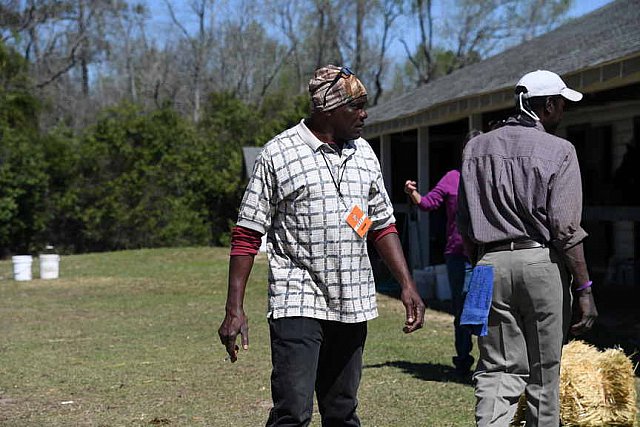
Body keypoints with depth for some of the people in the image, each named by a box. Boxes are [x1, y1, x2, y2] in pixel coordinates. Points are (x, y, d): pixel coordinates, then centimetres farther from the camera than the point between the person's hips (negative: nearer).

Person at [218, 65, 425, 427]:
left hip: (353, 305, 6)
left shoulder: (364, 153, 12)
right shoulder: (279, 155, -6)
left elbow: (383, 225, 19)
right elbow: (247, 235, -5)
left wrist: (407, 284, 8)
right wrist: (234, 309, -10)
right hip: (298, 302, -6)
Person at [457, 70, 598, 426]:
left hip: (490, 263, 3)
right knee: (544, 372, 9)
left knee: (496, 370, 4)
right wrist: (584, 289, -7)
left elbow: (465, 223, 12)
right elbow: (566, 228, -10)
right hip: (541, 262, -3)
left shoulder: (476, 148, 11)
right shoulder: (558, 151, -3)